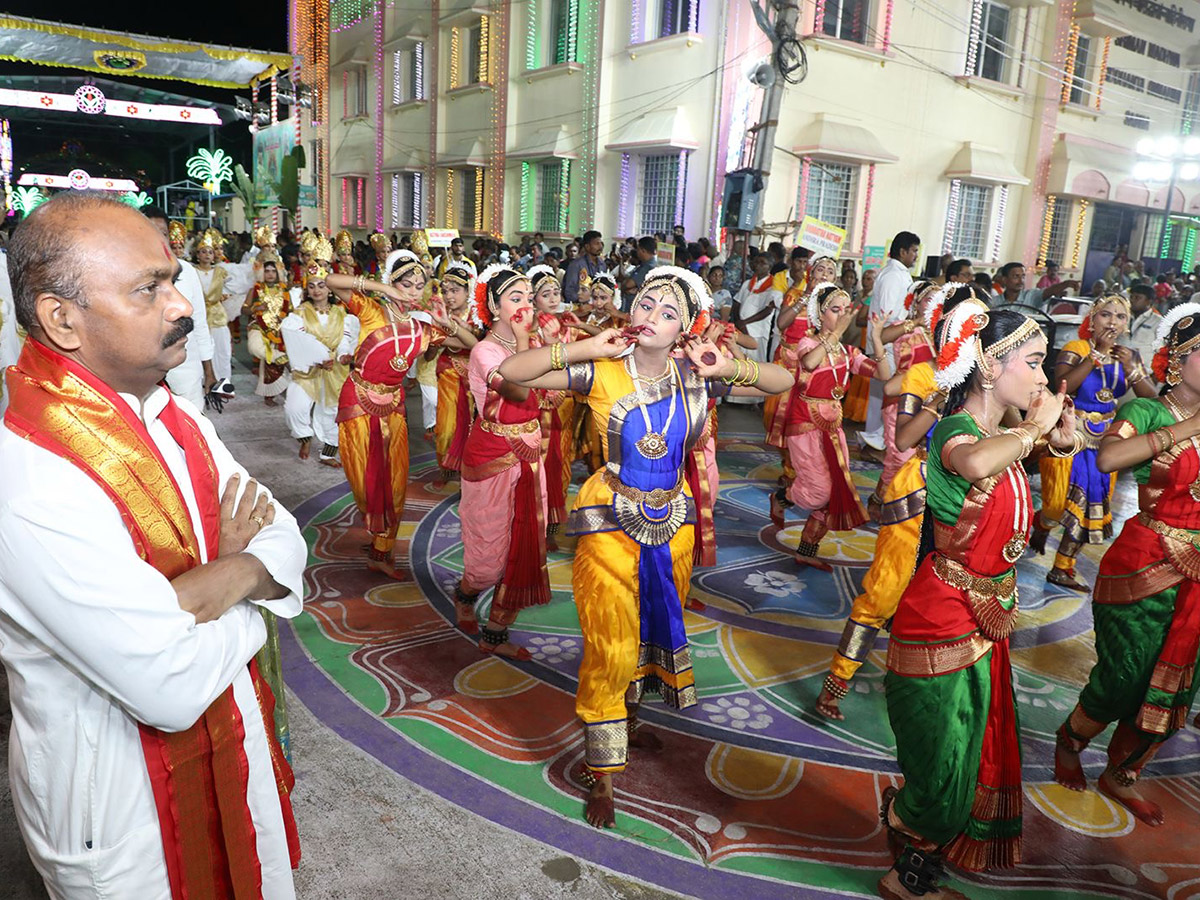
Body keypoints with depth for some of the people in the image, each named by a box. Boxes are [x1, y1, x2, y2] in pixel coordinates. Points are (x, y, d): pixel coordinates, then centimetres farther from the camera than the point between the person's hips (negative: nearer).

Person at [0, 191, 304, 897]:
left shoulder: (175, 417, -2)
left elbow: (286, 542, -3)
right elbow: (172, 687, -30)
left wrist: (192, 592, -23)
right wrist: (243, 573, -13)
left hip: (231, 748, 7)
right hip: (121, 807, -7)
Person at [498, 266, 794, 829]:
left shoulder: (694, 377, -3)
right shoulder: (602, 373, -13)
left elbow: (783, 383, 3)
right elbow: (510, 371, -18)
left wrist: (728, 369, -13)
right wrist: (584, 349, -21)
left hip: (671, 524, 5)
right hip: (611, 526, -4)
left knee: (655, 629, 21)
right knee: (609, 647, 1)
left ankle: (626, 723, 48)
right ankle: (600, 776, 18)